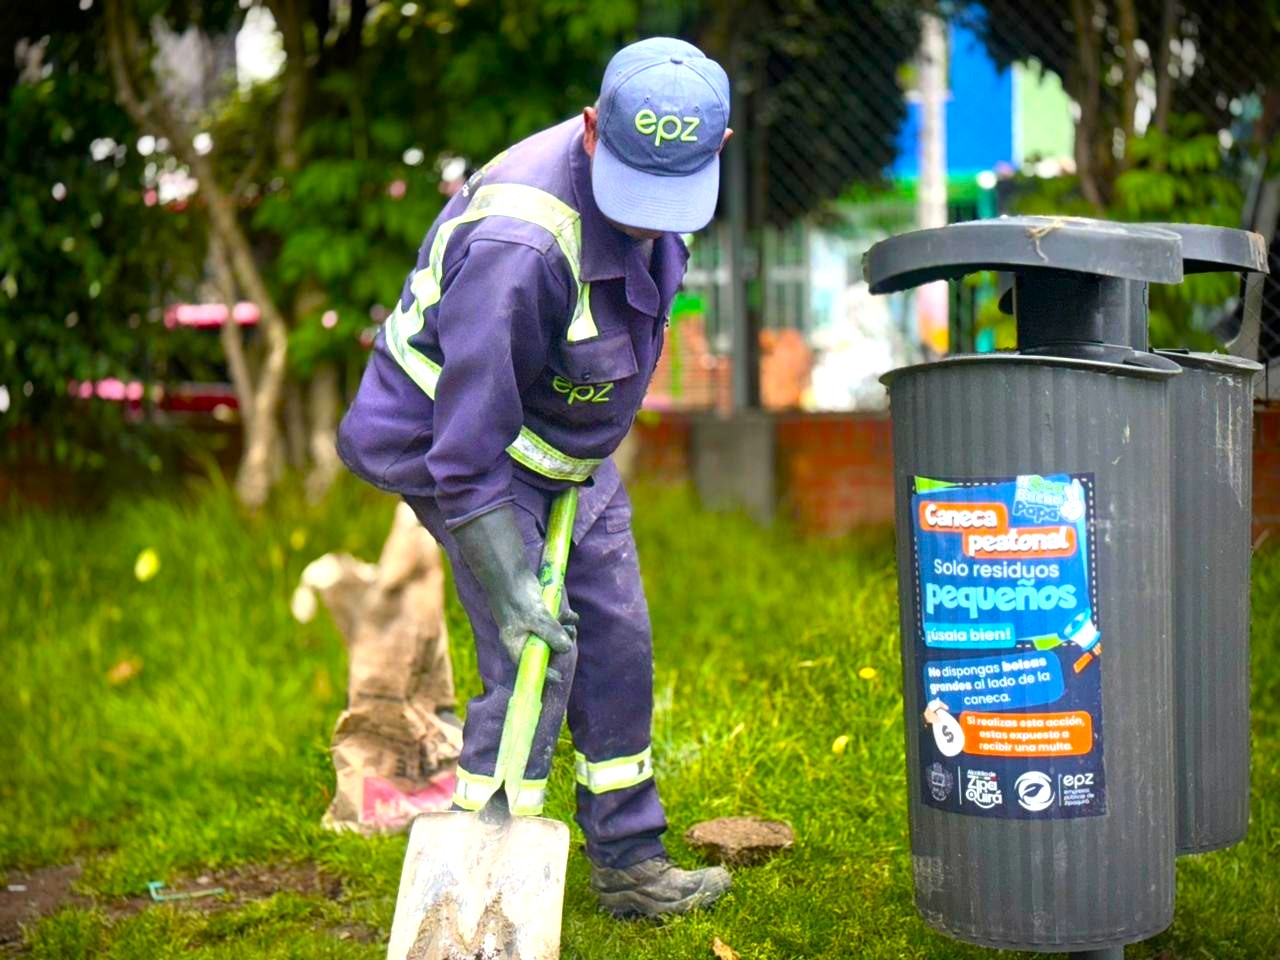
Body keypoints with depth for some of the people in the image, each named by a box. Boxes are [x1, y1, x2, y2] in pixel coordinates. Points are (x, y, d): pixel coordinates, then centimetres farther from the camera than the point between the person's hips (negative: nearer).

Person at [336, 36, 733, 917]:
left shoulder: (658, 182, -11)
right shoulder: (521, 244, -37)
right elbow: (468, 445, -33)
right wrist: (511, 589, -29)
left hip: (568, 438, 8)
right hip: (458, 438, -8)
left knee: (616, 645, 10)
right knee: (533, 655, -12)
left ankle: (630, 865, 24)